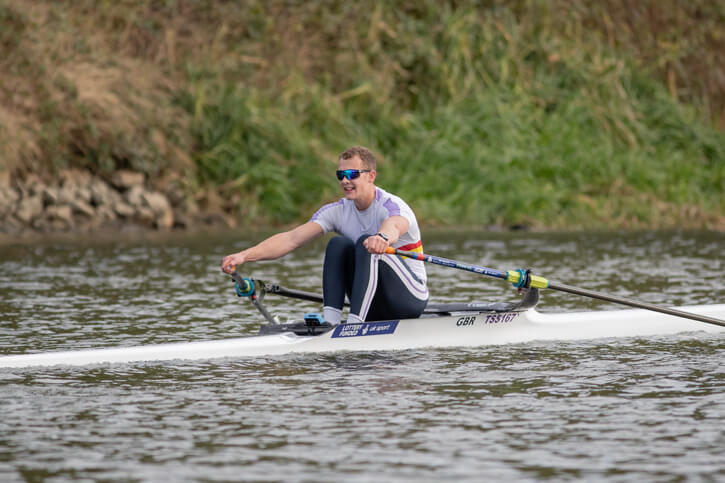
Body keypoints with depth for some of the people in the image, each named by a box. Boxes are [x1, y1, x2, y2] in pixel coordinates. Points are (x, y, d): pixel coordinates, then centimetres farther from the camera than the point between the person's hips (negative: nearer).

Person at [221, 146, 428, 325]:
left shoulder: (392, 206, -17)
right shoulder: (338, 211, -1)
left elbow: (394, 227, -44)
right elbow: (291, 238, -13)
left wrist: (383, 238, -70)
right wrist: (246, 255, -28)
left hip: (411, 296, -5)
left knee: (366, 243, -28)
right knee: (337, 244, -16)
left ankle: (354, 322, -38)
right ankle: (330, 319, -28)